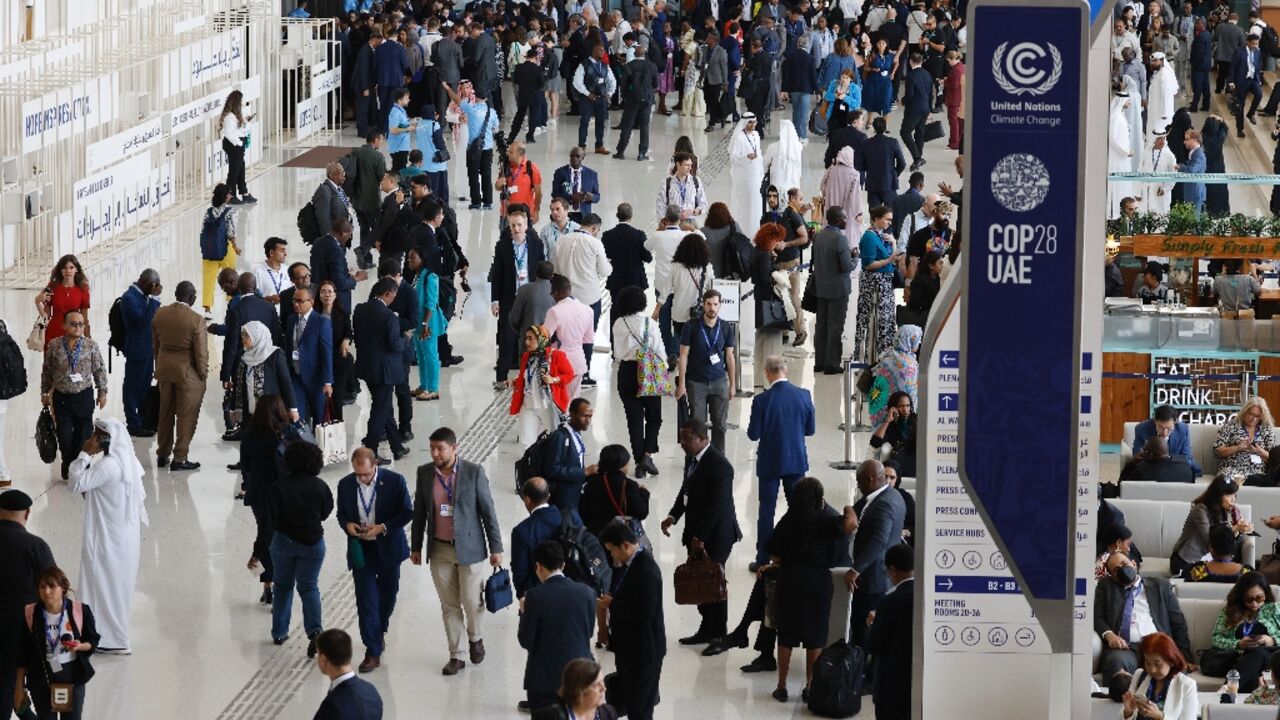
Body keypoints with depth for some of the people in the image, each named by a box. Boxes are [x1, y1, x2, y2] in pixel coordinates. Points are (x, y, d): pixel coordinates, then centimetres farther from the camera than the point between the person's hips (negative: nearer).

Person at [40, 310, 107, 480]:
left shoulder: (91, 345, -4)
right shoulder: (54, 346, -4)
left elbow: (99, 370, 3)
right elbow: (47, 371, 6)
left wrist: (102, 392, 5)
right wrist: (45, 392, 10)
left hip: (84, 396, 0)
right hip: (62, 397, 0)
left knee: (83, 434, 5)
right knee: (64, 434, -2)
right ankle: (68, 467, 17)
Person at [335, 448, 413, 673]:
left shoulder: (394, 481, -12)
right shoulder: (345, 485, -4)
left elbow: (407, 512, -7)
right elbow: (341, 513, 9)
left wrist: (383, 527, -20)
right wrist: (348, 525, -14)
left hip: (388, 548, 0)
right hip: (360, 550, 0)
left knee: (388, 594, 16)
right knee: (366, 599, -5)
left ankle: (380, 629, 45)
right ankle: (373, 652, -2)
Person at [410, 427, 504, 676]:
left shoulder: (474, 472, -10)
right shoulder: (425, 473, 0)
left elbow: (488, 511, -5)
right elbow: (419, 512, 10)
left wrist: (496, 547, -5)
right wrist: (415, 547, 12)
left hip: (470, 548, -3)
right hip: (439, 550, 3)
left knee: (472, 601, 2)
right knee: (449, 606, 7)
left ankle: (475, 637, 32)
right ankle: (456, 655, 17)